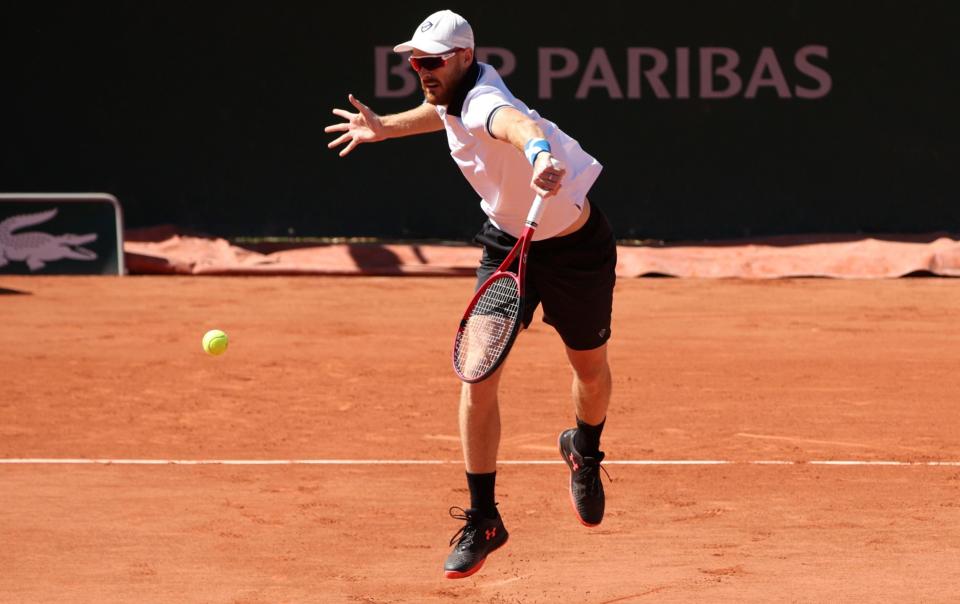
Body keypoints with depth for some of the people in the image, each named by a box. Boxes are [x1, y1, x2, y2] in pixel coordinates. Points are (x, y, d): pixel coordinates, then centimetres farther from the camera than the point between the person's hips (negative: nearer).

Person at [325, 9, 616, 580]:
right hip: (508, 242, 6)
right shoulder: (454, 95, -9)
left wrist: (542, 155, -84)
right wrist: (383, 127, 31)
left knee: (591, 370, 16)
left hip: (576, 247, -6)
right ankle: (483, 519, 0)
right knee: (479, 377, -8)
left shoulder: (486, 103, -35)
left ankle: (586, 452, 50)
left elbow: (518, 123, -62)